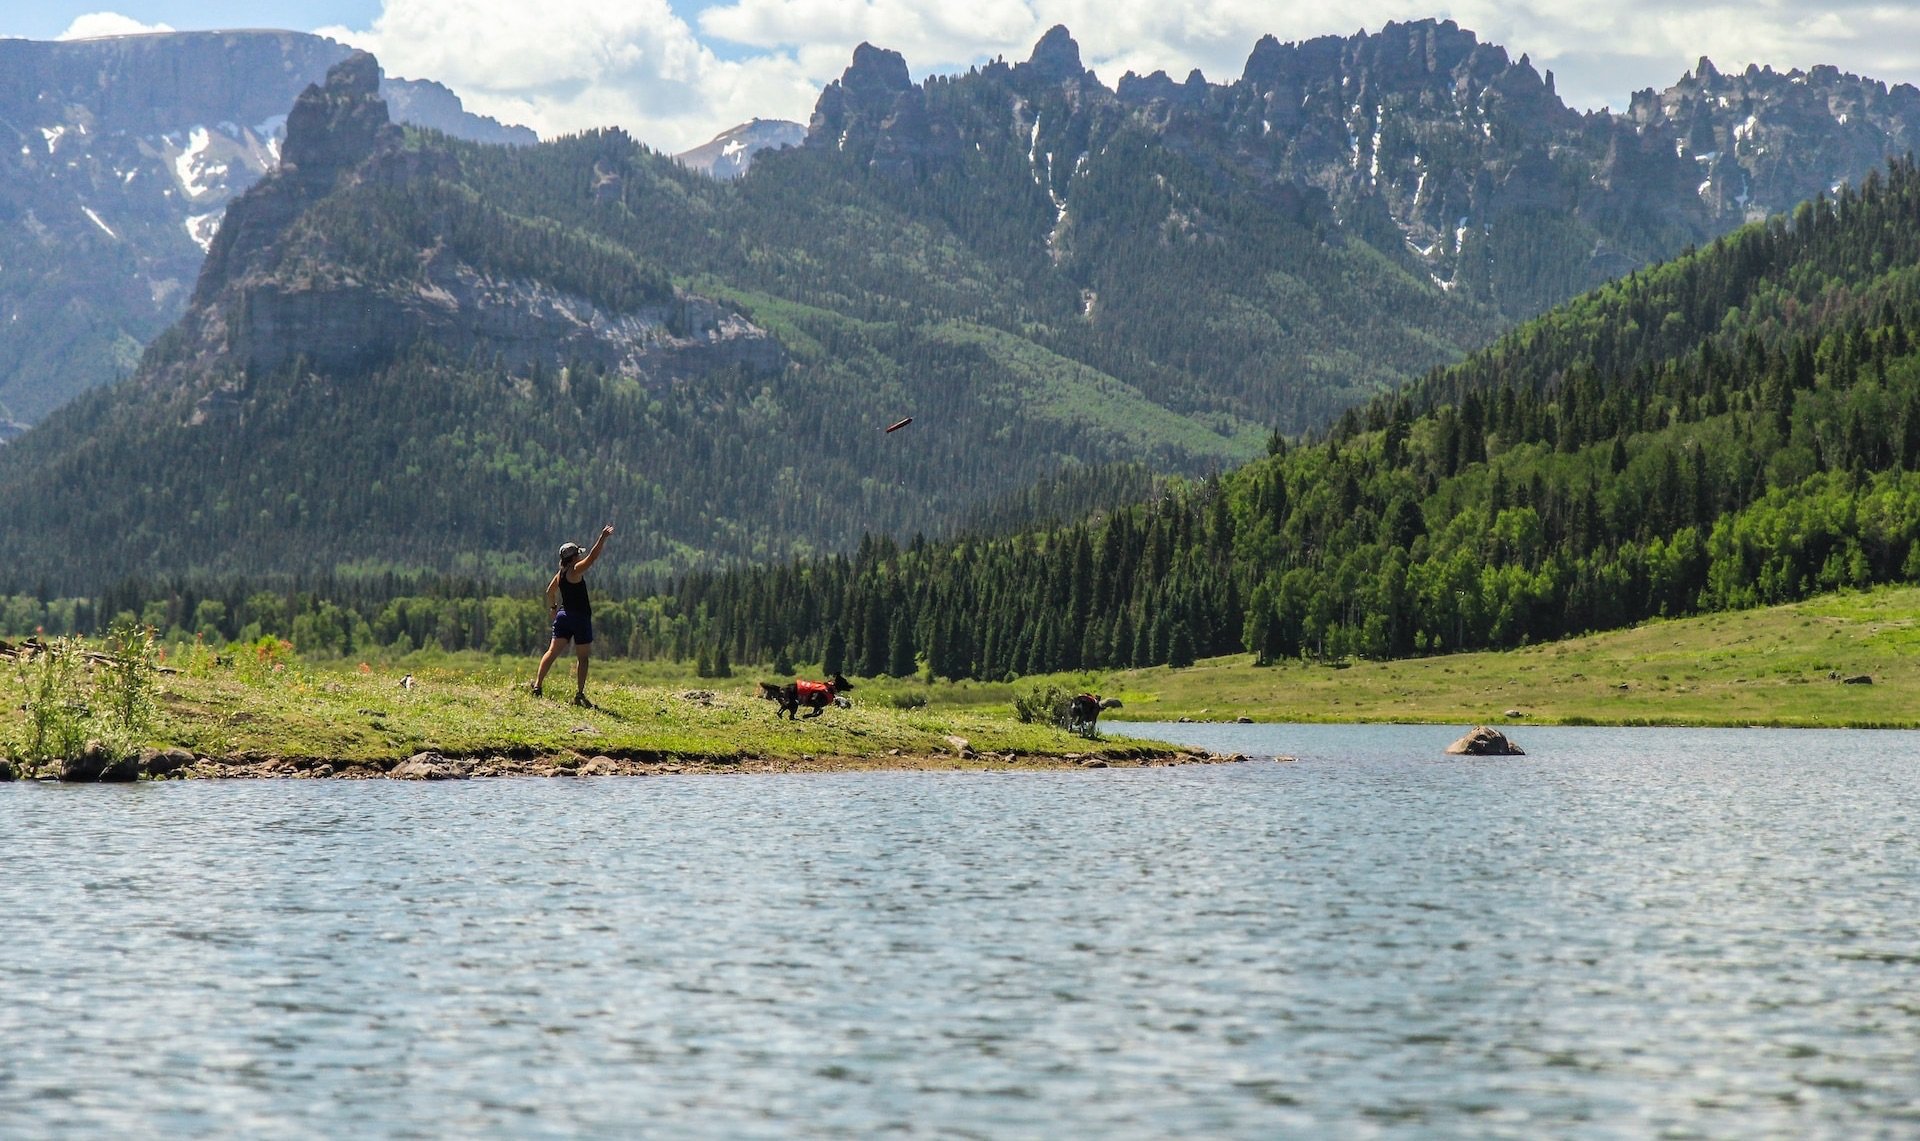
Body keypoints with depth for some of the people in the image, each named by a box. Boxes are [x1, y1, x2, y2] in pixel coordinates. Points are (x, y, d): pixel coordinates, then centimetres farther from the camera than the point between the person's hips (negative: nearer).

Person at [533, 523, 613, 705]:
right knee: (582, 657, 1)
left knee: (552, 652, 6)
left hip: (564, 614, 7)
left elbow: (550, 591, 23)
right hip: (580, 617, -7)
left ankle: (537, 685, -2)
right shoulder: (576, 571, -13)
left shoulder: (560, 574, 10)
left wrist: (552, 607, 38)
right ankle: (579, 694, -2)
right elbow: (592, 557, -22)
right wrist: (603, 538, -23)